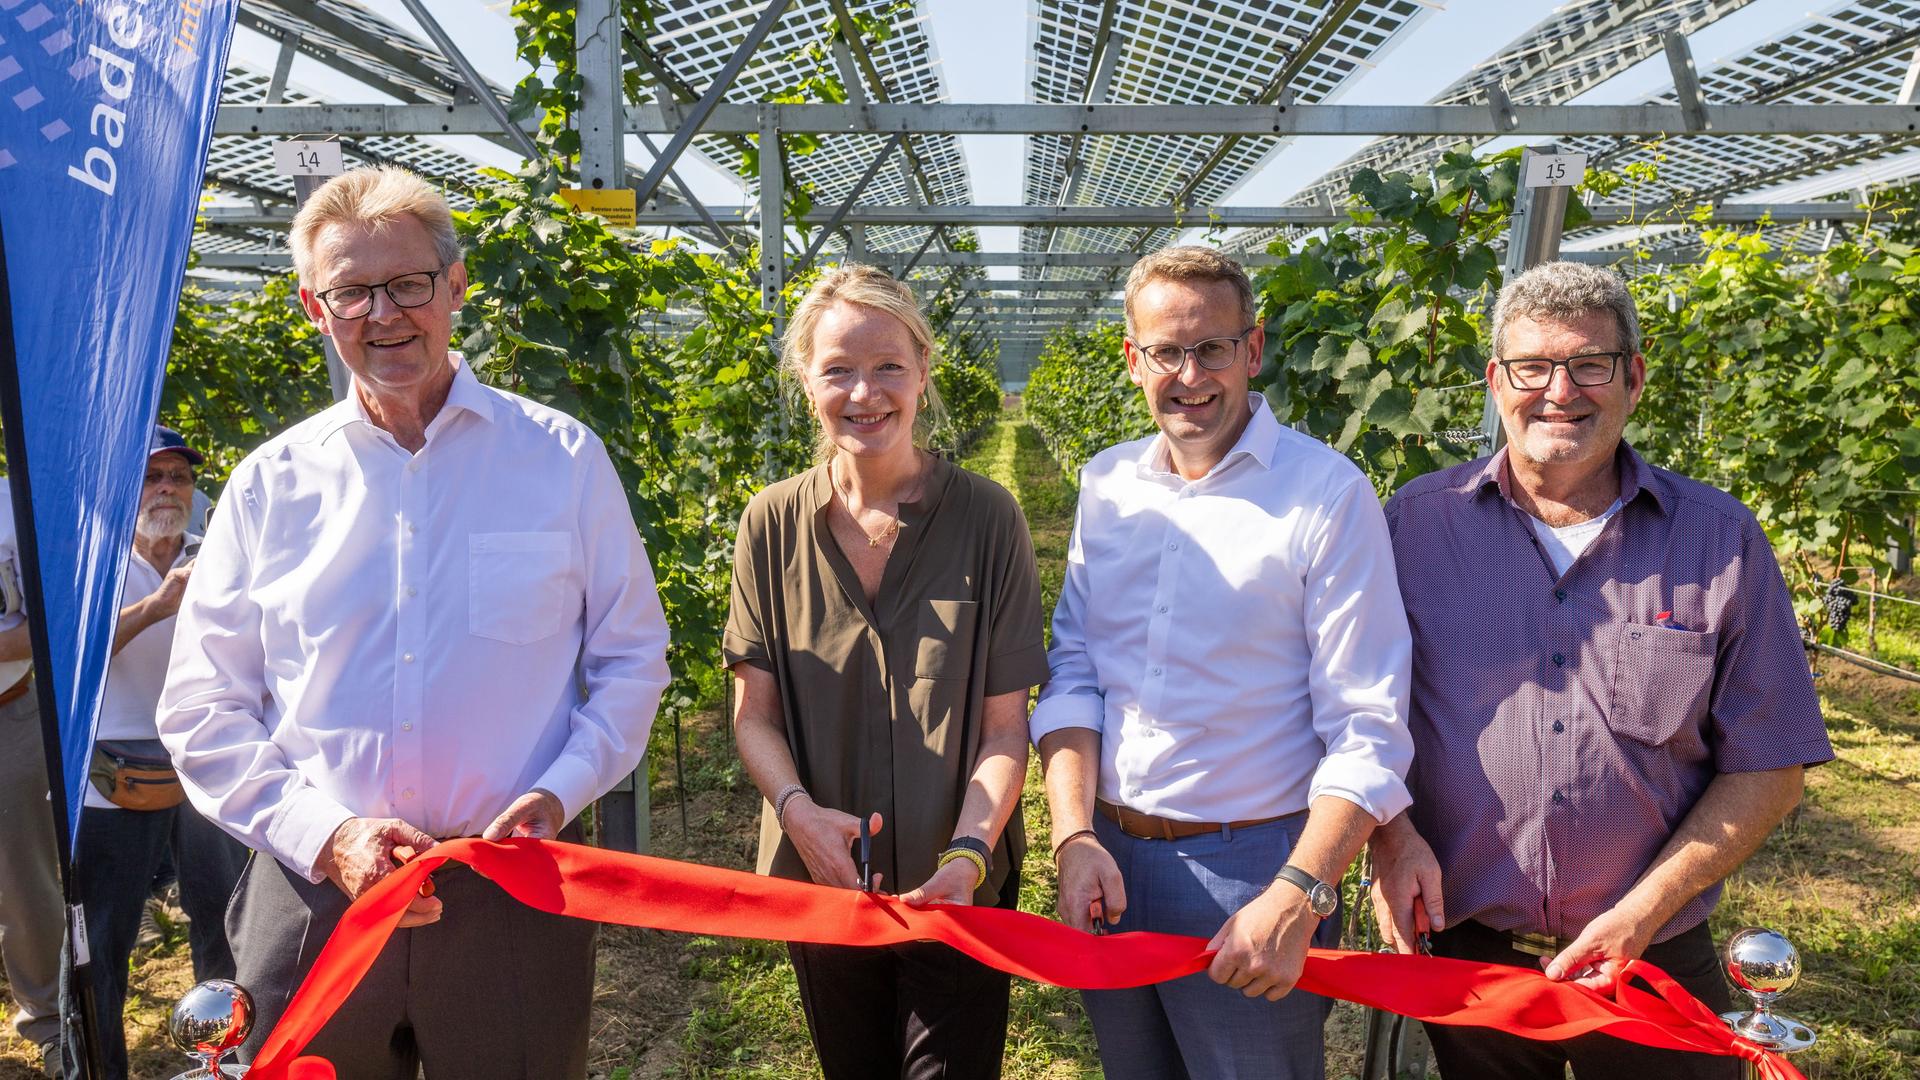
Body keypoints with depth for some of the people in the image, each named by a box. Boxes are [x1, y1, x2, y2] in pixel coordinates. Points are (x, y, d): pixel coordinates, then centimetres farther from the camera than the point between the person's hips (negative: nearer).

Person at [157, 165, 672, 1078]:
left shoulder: (562, 458, 0)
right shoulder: (270, 483, 4)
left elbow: (631, 658, 5)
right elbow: (203, 708, 5)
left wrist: (557, 794, -10)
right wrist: (326, 833, -9)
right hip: (314, 895, 1)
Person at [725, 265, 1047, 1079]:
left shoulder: (986, 519, -9)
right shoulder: (773, 524, -4)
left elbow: (1004, 722, -7)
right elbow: (755, 712, 0)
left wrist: (969, 853, -21)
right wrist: (798, 809, -17)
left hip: (956, 890, -2)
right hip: (819, 881, 3)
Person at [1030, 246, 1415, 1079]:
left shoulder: (1327, 493, -11)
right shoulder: (1105, 484, 4)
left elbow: (1366, 734, -14)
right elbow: (1073, 674, 3)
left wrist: (1297, 898, -21)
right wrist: (1074, 837, -7)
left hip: (1252, 868, -4)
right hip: (1108, 861, 5)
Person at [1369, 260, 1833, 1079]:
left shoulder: (1720, 539, -3)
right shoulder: (1416, 521, -3)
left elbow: (1767, 767, -1)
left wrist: (1646, 910, -11)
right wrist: (1389, 830, -13)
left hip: (1652, 966, 0)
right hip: (1463, 950, 0)